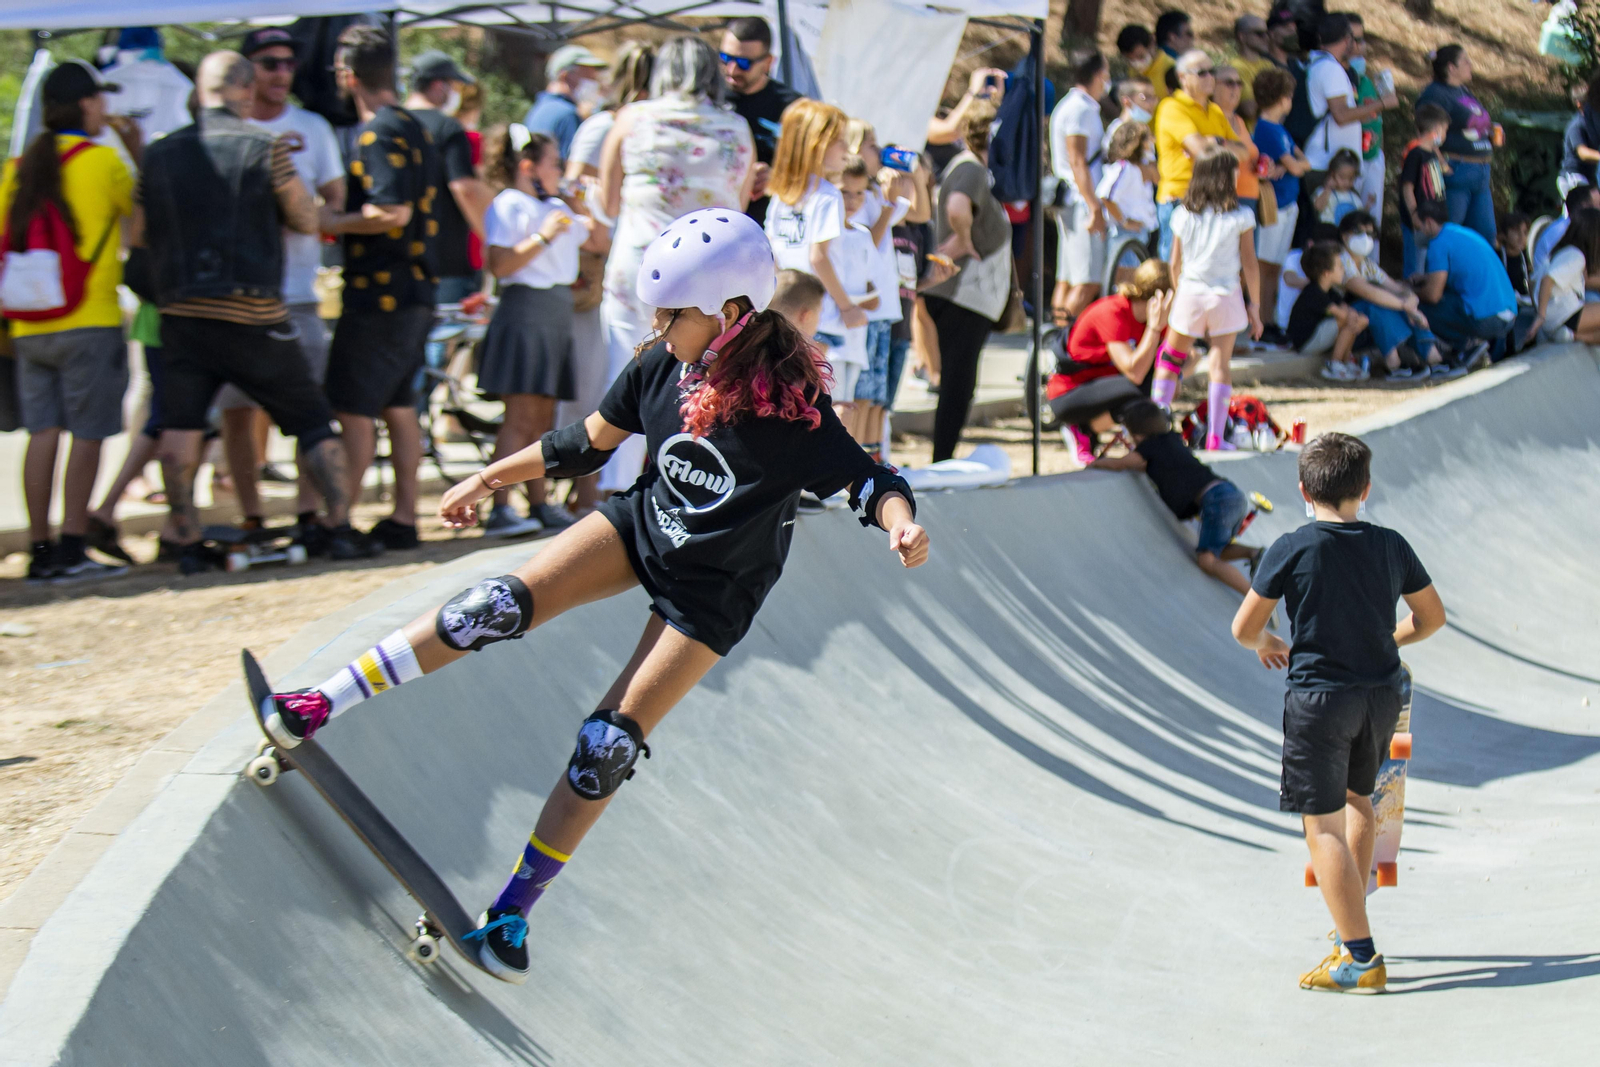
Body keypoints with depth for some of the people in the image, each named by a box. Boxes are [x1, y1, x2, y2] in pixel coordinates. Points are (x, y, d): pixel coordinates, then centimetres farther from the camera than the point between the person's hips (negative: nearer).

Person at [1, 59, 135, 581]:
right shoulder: (102, 160, -7)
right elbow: (139, 209, 9)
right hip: (90, 321, -5)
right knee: (87, 434, 0)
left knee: (43, 432, 7)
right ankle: (72, 547, -3)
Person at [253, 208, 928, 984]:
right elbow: (587, 443, 4)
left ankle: (514, 909, 5)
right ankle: (320, 707, -17)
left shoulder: (789, 408, -25)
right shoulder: (661, 367, -11)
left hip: (713, 591, -4)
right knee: (503, 606, -18)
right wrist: (486, 480, 8)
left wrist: (900, 521, -42)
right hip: (642, 526, 4)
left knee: (608, 746, -8)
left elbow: (864, 478, -19)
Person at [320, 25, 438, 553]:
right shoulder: (412, 127, 14)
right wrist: (343, 216, 21)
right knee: (398, 406, 13)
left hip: (378, 294, -9)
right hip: (414, 289, 9)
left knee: (353, 409, -5)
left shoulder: (377, 133, -15)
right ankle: (403, 519, 15)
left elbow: (394, 213, -24)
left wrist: (334, 222, -12)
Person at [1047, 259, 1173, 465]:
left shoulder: (1154, 313, -2)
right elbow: (1135, 374, -34)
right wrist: (1155, 327, -34)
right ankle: (1081, 430, -7)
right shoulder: (1111, 312, -26)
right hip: (1068, 393, -7)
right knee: (1133, 394, -35)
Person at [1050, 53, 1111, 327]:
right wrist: (1094, 207, -22)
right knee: (1089, 282, -12)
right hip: (1082, 203, -10)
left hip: (1071, 204, 10)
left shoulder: (1069, 105, 19)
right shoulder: (1081, 109, -13)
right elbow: (1077, 162, -18)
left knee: (1067, 279, 10)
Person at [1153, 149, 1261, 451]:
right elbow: (1250, 266, -2)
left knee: (1172, 356, 17)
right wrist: (1254, 305, 6)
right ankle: (1215, 437, 0)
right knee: (1220, 363, 3)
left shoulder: (1184, 215, 1)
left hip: (1189, 294, 2)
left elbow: (1175, 263, 8)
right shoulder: (1240, 217, -5)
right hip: (1225, 296, -2)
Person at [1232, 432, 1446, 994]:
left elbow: (1244, 628, -6)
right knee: (1357, 797, 28)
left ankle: (1360, 957, -6)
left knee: (1322, 826, -1)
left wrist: (1269, 645, 18)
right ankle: (1353, 921, 40)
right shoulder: (1390, 546, 1)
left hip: (1319, 698, -5)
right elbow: (1431, 616, 14)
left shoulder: (1290, 550, -11)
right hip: (1382, 695, 5)